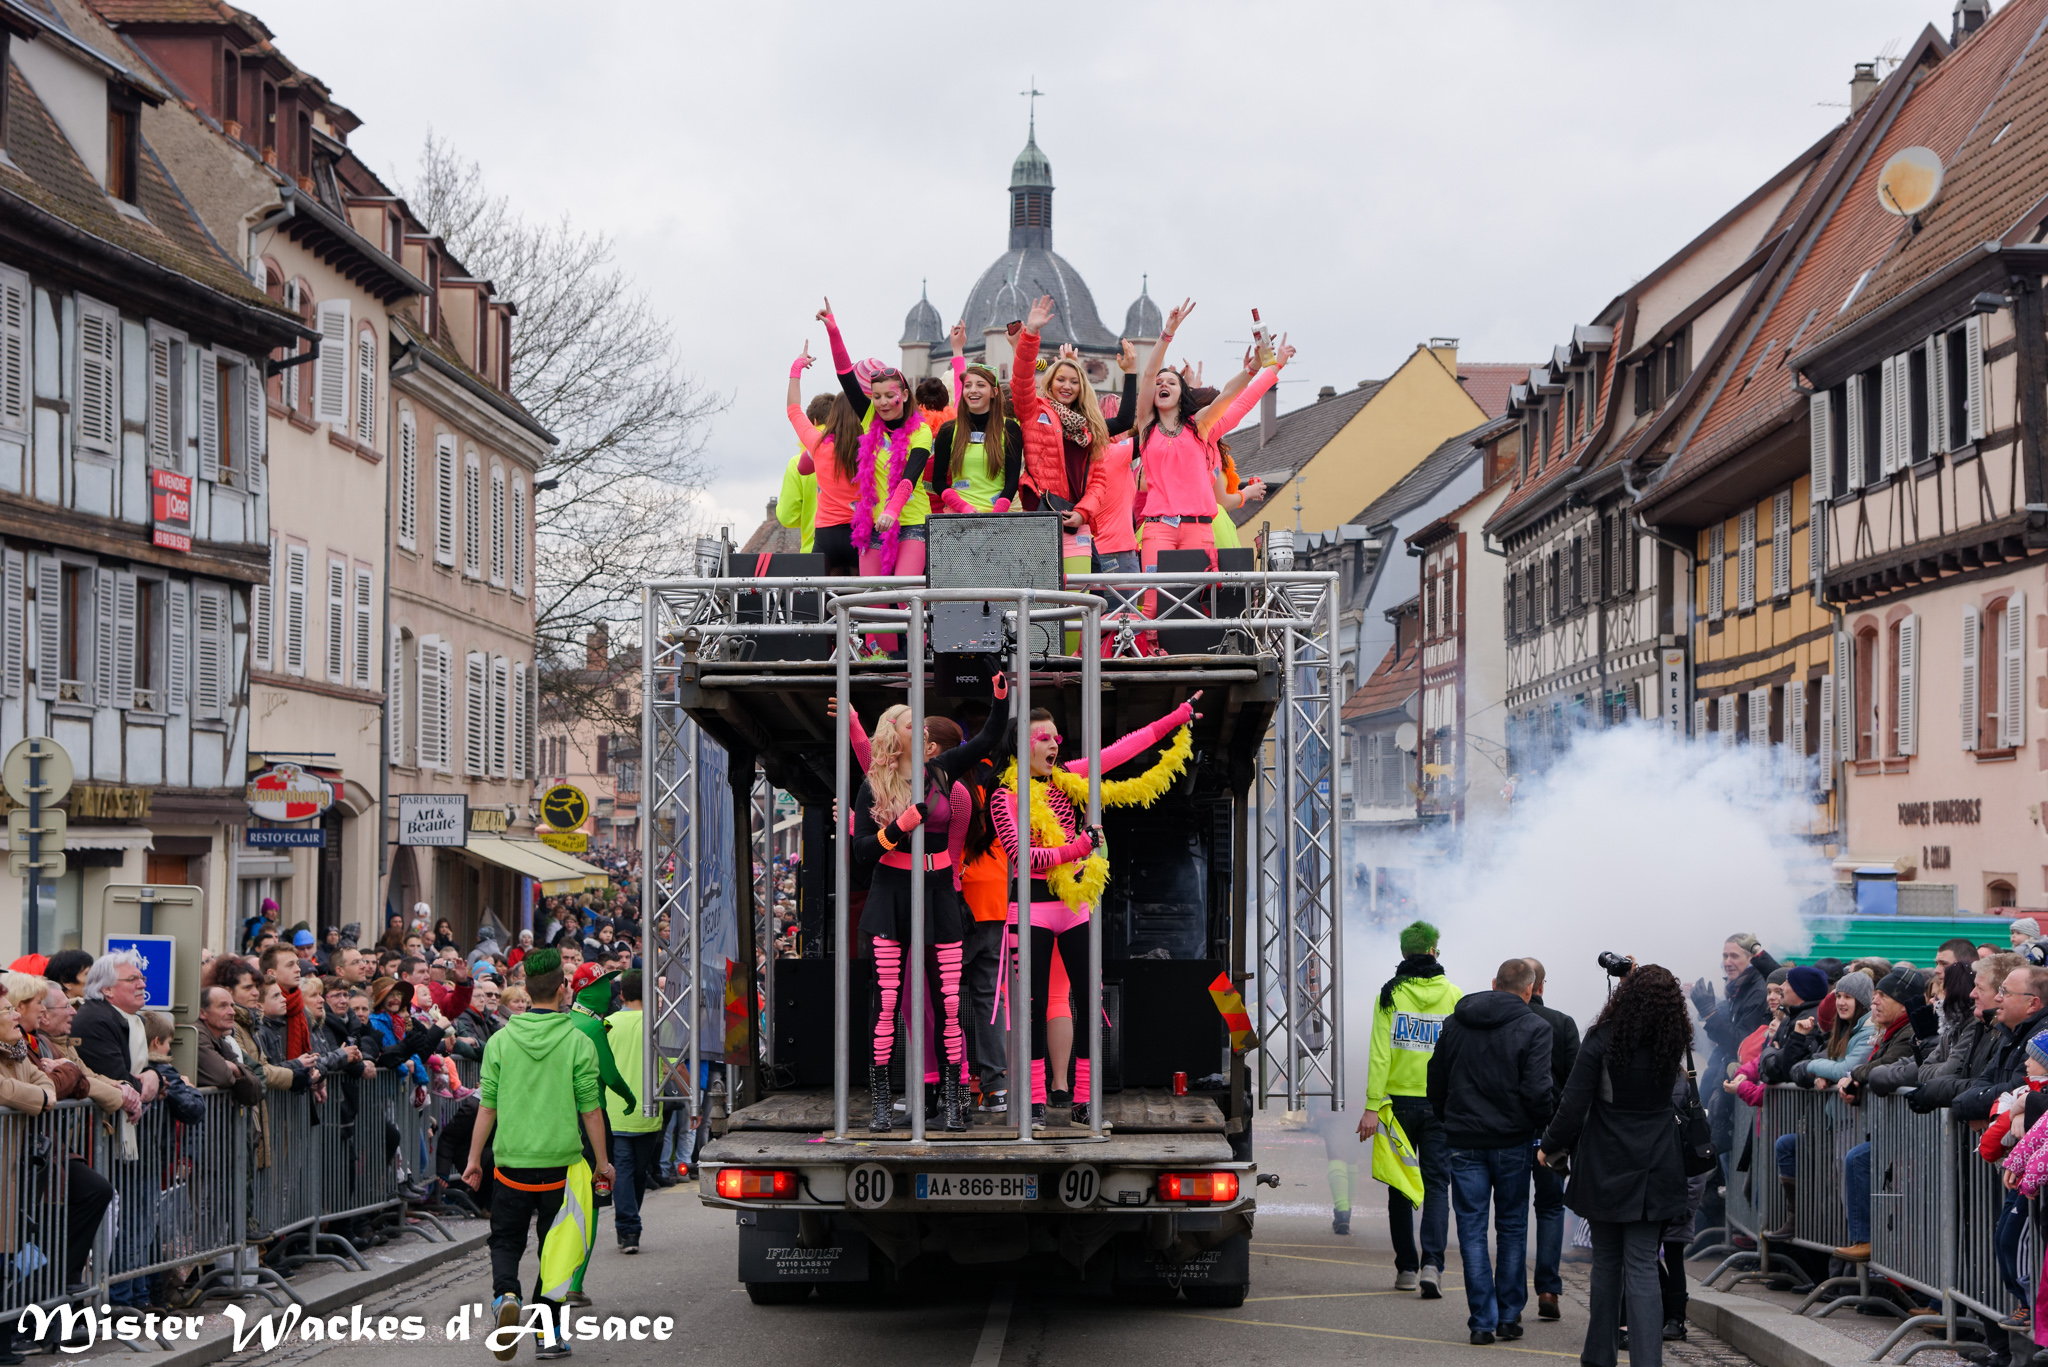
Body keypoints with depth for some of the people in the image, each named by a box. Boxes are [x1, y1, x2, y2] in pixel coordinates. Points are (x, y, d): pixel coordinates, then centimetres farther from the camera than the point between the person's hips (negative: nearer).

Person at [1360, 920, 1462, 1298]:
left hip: (1399, 1101, 0)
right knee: (1437, 1185, 1)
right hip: (1441, 1104, 0)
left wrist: (1372, 1106, -10)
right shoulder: (1453, 996, 0)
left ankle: (1406, 1268, 15)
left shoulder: (1391, 994, -3)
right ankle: (1431, 1264, -16)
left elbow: (1380, 1053, -9)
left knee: (1401, 1187, 11)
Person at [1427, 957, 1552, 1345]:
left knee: (1472, 1229, 5)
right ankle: (1509, 1316, 14)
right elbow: (1537, 1091, -15)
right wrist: (1544, 1128, 2)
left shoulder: (1455, 1023, 6)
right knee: (1512, 1227, 12)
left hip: (1464, 1142, 2)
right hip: (1512, 1141, -2)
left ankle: (1483, 1321, 1)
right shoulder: (1534, 1028, -8)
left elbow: (1436, 1084, 11)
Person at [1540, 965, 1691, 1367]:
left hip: (1604, 1168, -1)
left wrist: (1550, 1146, 4)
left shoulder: (1603, 1039, -13)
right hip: (1654, 1169, 1)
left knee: (1606, 1261, 13)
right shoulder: (1673, 1043, -4)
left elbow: (1573, 1105, -12)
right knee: (1642, 1266, -1)